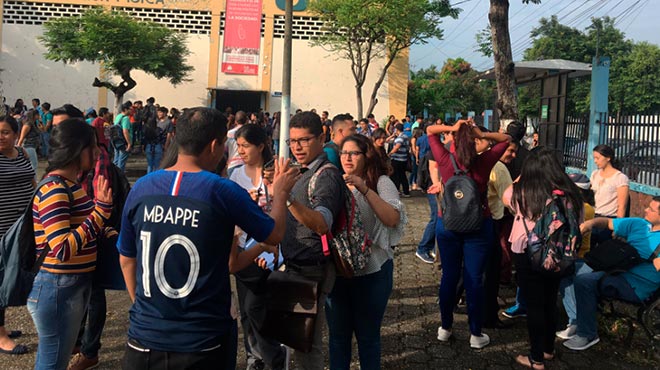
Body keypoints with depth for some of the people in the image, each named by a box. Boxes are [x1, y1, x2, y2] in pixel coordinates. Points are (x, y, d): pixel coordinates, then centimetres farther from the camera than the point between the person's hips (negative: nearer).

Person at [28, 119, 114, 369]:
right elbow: (63, 250, -28)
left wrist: (110, 234, 4)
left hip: (75, 284, 10)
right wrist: (101, 209, -30)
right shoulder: (54, 190, -21)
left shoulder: (70, 185, 8)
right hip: (58, 288, -9)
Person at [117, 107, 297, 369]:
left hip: (145, 338, 3)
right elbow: (275, 235, -1)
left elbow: (127, 260, 7)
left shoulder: (141, 188, -5)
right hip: (203, 341, -2)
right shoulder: (224, 191, -15)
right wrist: (280, 193, 16)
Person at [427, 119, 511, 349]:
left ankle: (445, 328, 25)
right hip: (478, 226, -1)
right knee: (474, 279, 5)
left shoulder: (446, 160, -9)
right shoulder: (484, 162, -10)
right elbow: (506, 139, 4)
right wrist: (483, 135, -11)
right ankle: (476, 334, 16)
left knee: (449, 276, 13)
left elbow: (430, 130, 4)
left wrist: (453, 128, -10)